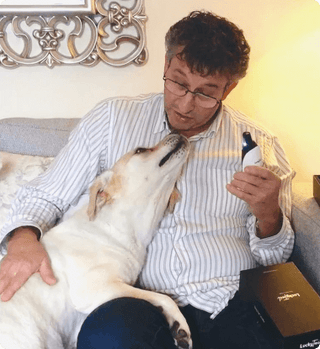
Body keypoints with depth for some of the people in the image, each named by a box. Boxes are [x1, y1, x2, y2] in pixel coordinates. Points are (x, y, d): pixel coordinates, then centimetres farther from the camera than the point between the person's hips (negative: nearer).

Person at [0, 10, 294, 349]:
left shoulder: (258, 144, 9)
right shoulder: (113, 119, 8)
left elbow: (276, 258, 11)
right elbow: (44, 196, 10)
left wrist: (268, 217, -11)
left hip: (236, 307, 1)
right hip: (144, 304, 0)